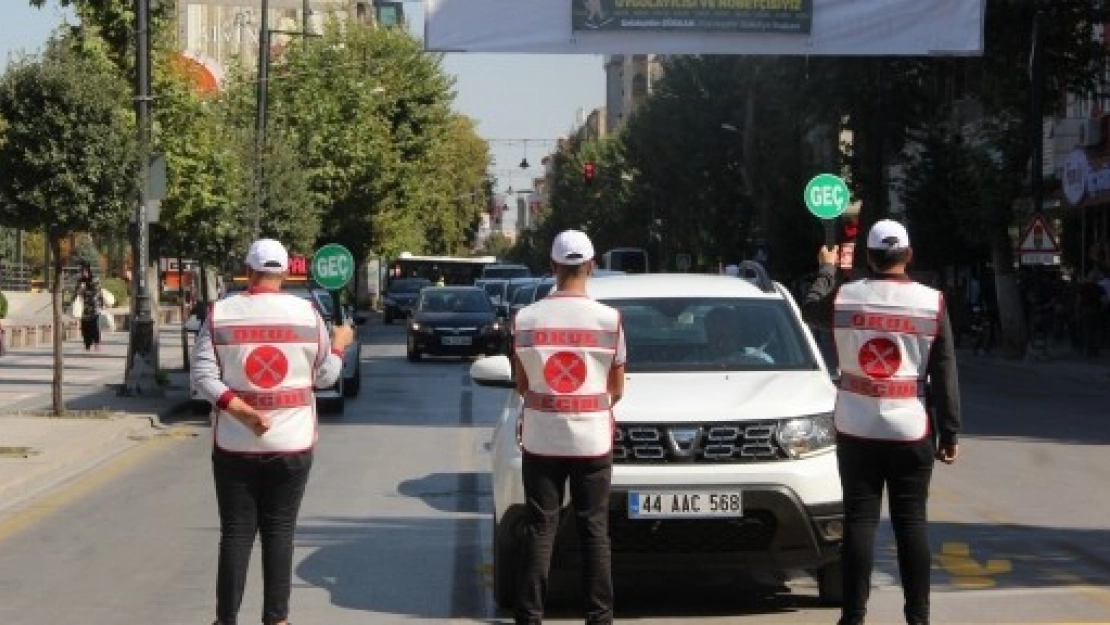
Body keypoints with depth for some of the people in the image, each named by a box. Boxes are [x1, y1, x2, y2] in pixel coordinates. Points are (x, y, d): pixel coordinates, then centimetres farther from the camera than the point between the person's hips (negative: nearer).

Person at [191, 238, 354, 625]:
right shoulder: (306, 313, -2)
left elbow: (202, 376, -10)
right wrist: (340, 344, 23)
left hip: (235, 444, 0)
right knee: (279, 532, 8)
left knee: (236, 533, 5)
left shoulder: (220, 313, -3)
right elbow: (325, 376, 7)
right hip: (292, 444, 0)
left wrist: (235, 406, -14)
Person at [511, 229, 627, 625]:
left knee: (539, 529, 6)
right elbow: (616, 389, 2)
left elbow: (521, 385, 5)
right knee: (594, 531, 7)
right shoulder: (609, 319, -6)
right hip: (592, 439, -1)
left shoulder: (525, 319, -4)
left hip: (541, 439, 1)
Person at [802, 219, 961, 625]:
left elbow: (810, 309, 21)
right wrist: (950, 433, 1)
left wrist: (827, 269, 37)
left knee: (859, 518, 4)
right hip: (911, 429, -1)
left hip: (857, 428, 1)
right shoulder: (931, 302, -5)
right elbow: (945, 375, -4)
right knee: (911, 520, 5)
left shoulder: (843, 298, -3)